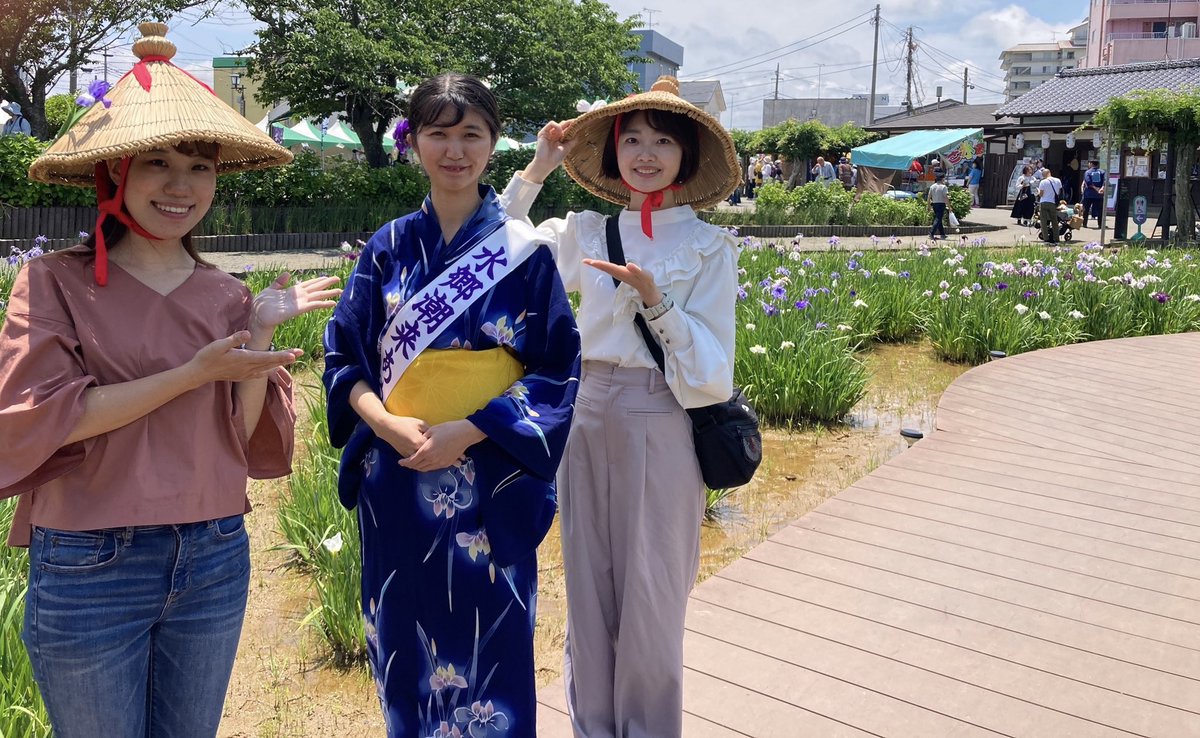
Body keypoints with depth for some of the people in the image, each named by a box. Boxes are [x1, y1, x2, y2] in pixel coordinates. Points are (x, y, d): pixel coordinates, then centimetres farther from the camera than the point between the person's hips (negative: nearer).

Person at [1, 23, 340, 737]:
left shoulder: (228, 297, 3)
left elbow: (245, 437, 0)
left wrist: (261, 334, -13)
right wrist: (195, 371, -18)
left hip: (215, 559, 3)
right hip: (89, 565, -3)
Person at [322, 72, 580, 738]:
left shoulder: (525, 252, -3)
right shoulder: (389, 247, 4)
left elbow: (556, 371, -5)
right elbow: (344, 354, 5)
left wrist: (466, 431, -16)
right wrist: (389, 425, -13)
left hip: (491, 480, -2)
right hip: (398, 474, 2)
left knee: (489, 644, 7)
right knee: (404, 644, 14)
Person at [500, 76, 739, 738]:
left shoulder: (709, 246, -2)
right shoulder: (587, 233, 7)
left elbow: (710, 366, -7)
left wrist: (656, 300, -21)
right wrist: (534, 173, -1)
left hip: (661, 423, -3)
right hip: (588, 415, 3)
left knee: (651, 591, 7)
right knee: (588, 584, 12)